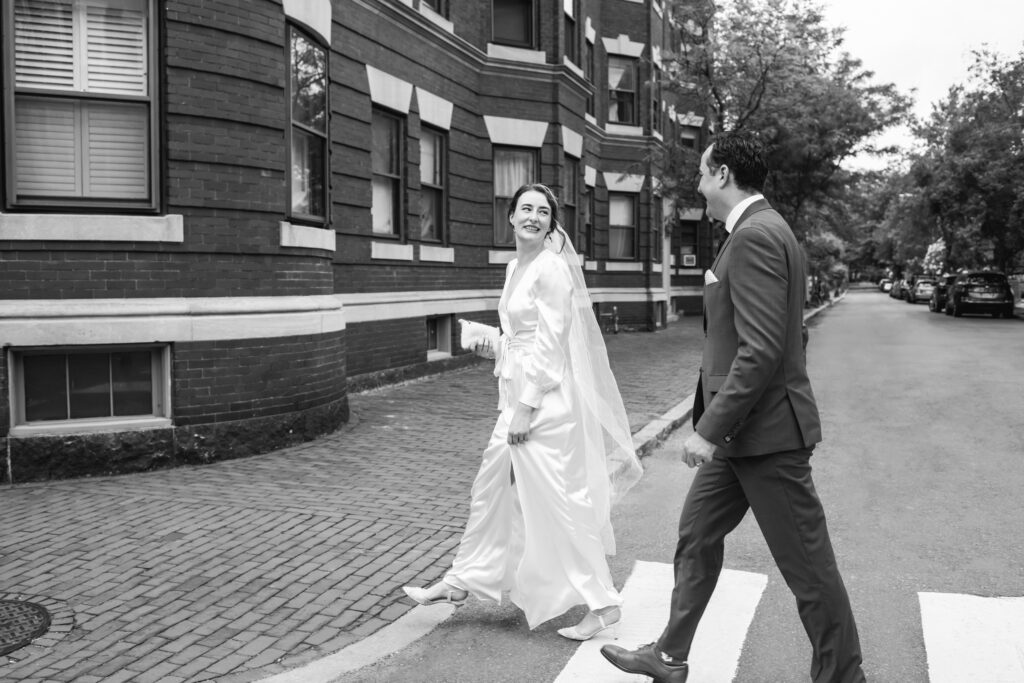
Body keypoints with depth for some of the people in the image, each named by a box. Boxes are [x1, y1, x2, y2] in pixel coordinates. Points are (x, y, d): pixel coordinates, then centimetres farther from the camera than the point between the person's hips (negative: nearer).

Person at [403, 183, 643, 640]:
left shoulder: (551, 268, -14)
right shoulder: (516, 267, 13)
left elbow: (549, 343, -18)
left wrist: (527, 407, -19)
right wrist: (494, 349, 8)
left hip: (546, 397, -9)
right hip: (519, 393, 9)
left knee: (558, 501, -2)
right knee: (492, 487, 17)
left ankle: (602, 603, 12)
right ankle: (462, 581, 32)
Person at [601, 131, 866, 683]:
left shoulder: (755, 235, -18)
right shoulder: (758, 230, 13)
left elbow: (761, 349, -26)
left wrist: (710, 428, -21)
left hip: (767, 431, -11)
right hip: (741, 431, 11)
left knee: (807, 565, 5)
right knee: (696, 535, 18)